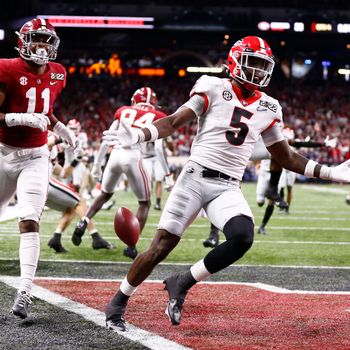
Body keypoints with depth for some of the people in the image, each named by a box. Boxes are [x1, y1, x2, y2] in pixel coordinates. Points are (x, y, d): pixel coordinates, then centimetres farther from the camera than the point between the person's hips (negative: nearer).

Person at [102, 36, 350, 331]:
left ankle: (181, 284, -5)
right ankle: (117, 304, 14)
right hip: (196, 176, -3)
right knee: (161, 246, -6)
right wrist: (138, 136, -22)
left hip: (228, 188, 3)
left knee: (242, 238, -25)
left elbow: (285, 157, 20)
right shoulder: (214, 89, 0)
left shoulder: (268, 108, 12)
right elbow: (175, 121, -5)